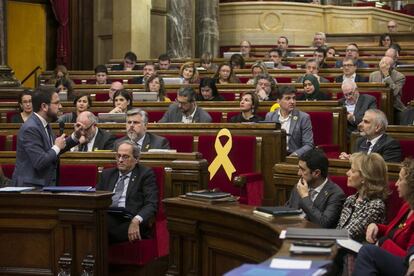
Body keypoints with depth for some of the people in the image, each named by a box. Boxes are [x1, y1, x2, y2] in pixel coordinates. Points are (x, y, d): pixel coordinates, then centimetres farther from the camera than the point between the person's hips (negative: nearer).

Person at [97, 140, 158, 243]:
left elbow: (151, 204, -2)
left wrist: (136, 220, -22)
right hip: (106, 218, 4)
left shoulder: (145, 174, 10)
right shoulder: (107, 174, 26)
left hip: (129, 222, -4)